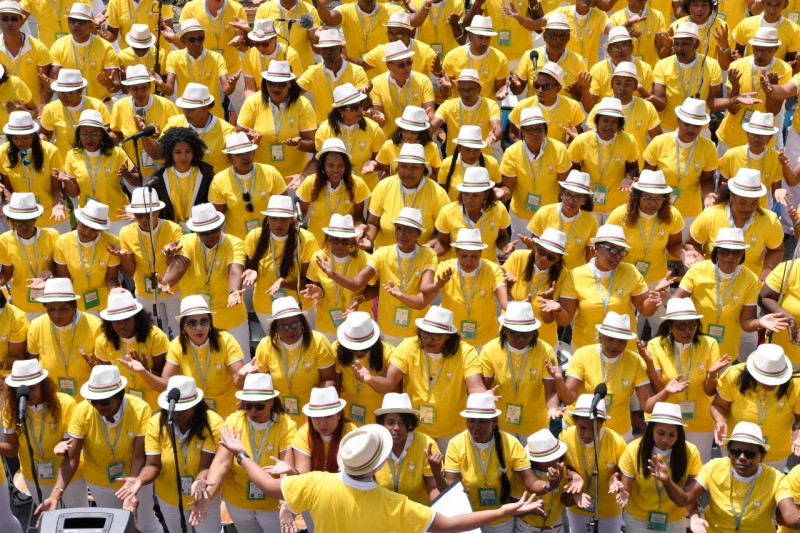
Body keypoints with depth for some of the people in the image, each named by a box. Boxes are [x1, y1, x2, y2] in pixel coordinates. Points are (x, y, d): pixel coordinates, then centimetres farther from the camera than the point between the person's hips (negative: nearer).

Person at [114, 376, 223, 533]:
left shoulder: (213, 423, -24)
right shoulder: (156, 423, -18)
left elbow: (206, 465, -30)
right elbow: (153, 465, -19)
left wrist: (200, 482, -53)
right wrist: (140, 480, -41)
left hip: (204, 497, -2)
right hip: (169, 499, 2)